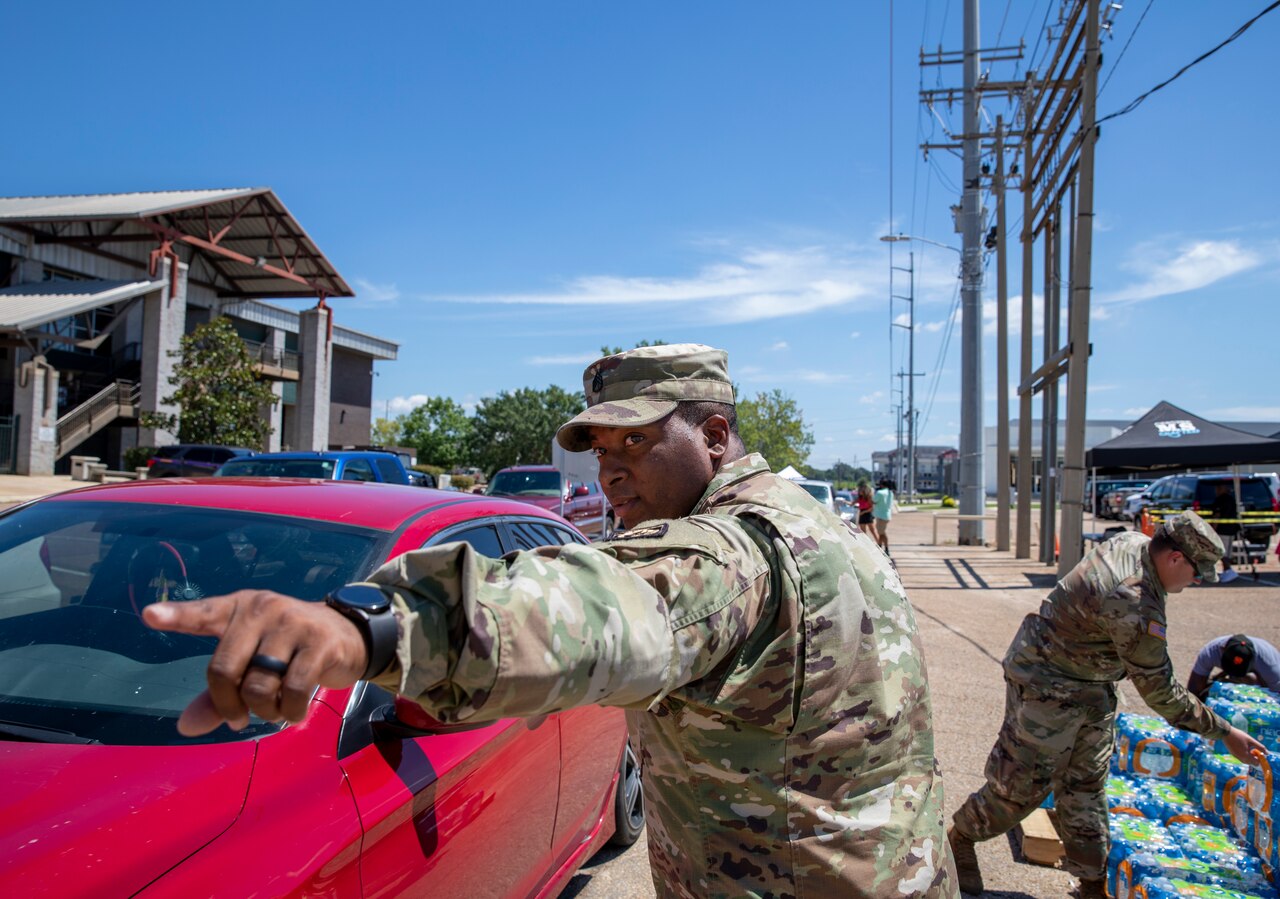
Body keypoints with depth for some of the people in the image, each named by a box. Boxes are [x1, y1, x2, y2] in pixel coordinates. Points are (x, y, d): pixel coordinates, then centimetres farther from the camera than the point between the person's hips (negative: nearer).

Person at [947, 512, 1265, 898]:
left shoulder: (1133, 542, -5)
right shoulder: (1134, 604, -32)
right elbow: (1159, 691, -24)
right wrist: (1225, 732, -15)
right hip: (1047, 688, -10)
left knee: (1085, 785, 15)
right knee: (1023, 785, 2)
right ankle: (960, 837, 23)